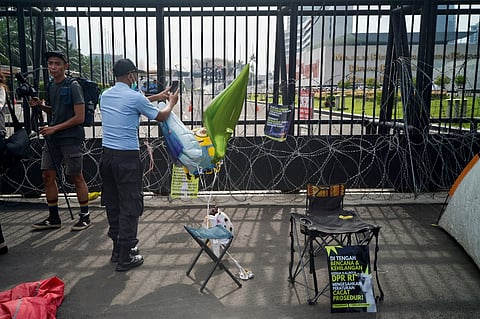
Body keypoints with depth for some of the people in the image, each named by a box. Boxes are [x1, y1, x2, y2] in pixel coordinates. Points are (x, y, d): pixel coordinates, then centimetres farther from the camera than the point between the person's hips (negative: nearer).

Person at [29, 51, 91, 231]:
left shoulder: (73, 86, -10)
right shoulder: (51, 86, 12)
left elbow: (79, 117, -15)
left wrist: (55, 128, -15)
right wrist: (41, 105, 3)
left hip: (71, 137, -7)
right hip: (52, 137, 7)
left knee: (76, 177, 0)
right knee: (47, 175, 7)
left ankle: (85, 217, 14)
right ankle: (53, 218, 19)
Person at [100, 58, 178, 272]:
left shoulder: (105, 96, 10)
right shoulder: (135, 97, -11)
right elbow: (161, 116, 3)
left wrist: (155, 97, 34)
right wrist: (171, 102, 23)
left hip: (107, 155, 8)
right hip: (127, 158, -8)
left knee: (113, 204, 16)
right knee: (130, 207, 1)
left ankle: (118, 248, 29)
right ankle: (125, 257, 7)